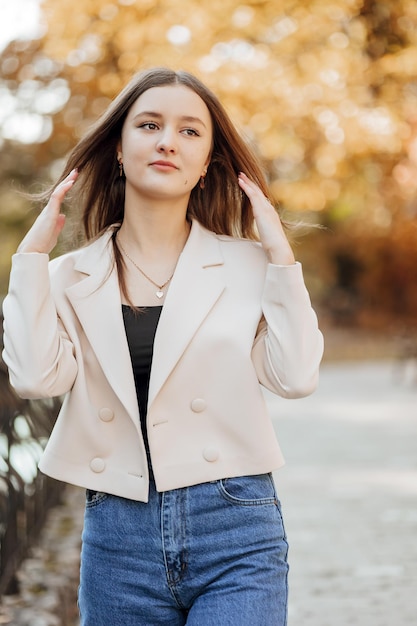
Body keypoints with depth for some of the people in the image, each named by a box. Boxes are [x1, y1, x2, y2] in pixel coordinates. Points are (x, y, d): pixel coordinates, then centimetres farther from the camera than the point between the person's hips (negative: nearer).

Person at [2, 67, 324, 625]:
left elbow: (296, 378, -6)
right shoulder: (70, 277, 7)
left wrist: (279, 253, -5)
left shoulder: (248, 264, 5)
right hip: (118, 539, 2)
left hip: (236, 535, -1)